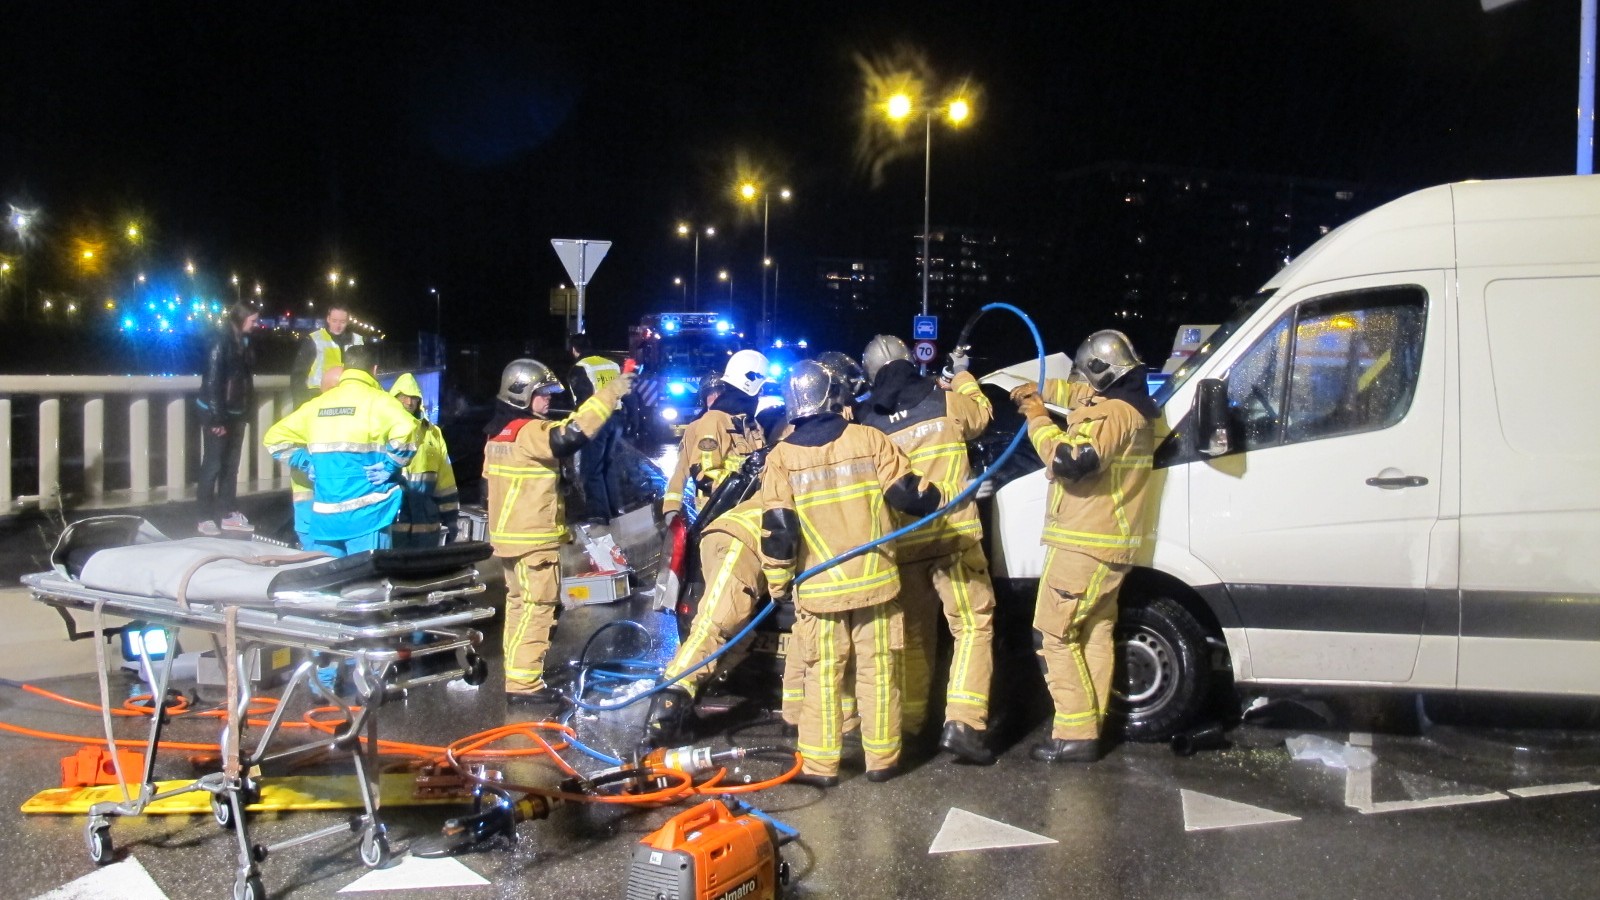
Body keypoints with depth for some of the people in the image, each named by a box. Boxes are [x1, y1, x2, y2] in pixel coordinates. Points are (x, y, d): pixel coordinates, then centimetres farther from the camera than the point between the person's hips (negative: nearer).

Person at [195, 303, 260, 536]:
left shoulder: (243, 341, 9)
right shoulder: (221, 340, -14)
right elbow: (212, 379, -18)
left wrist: (246, 409, 9)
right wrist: (217, 418, -20)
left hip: (236, 413, 8)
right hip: (216, 414, -8)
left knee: (231, 465, 12)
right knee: (212, 465, -2)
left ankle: (228, 514, 19)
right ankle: (206, 518, 4)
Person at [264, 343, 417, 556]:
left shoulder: (317, 404, 13)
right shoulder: (377, 400, -4)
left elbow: (275, 437, 17)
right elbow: (405, 430, -23)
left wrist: (308, 464, 13)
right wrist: (390, 466, -11)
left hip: (324, 514, 5)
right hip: (366, 514, -5)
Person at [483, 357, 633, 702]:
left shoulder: (499, 433, 14)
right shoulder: (529, 431, -18)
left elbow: (489, 482, 21)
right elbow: (569, 436, -35)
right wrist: (609, 393, -32)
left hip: (508, 534, 10)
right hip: (533, 538, -10)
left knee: (519, 603, 16)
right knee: (537, 606, -6)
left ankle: (517, 673, 22)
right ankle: (524, 681, -6)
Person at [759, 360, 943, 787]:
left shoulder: (781, 456, -6)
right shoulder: (868, 438, -5)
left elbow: (779, 531, -9)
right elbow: (906, 493, -6)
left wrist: (778, 584, 2)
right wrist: (934, 500, 16)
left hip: (818, 587, -1)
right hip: (875, 578, 1)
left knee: (822, 678, 9)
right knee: (878, 673, 10)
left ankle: (819, 764, 13)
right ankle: (882, 759, 18)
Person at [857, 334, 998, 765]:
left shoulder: (868, 421, 1)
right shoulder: (945, 401, -2)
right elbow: (982, 415, 19)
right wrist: (962, 374, 34)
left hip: (900, 542, 3)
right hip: (953, 536, -2)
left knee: (914, 634, 16)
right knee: (973, 625, 2)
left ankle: (909, 723, 20)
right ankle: (962, 723, -10)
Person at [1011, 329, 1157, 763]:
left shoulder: (1111, 413, -19)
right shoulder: (1133, 409, 14)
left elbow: (1069, 459, -30)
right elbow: (1081, 398, 31)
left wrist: (1038, 420, -17)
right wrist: (1039, 394, 18)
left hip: (1083, 545, -10)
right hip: (1111, 543, 10)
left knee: (1053, 634, -5)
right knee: (1095, 633, 14)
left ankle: (1076, 734, -6)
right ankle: (1091, 724, 21)